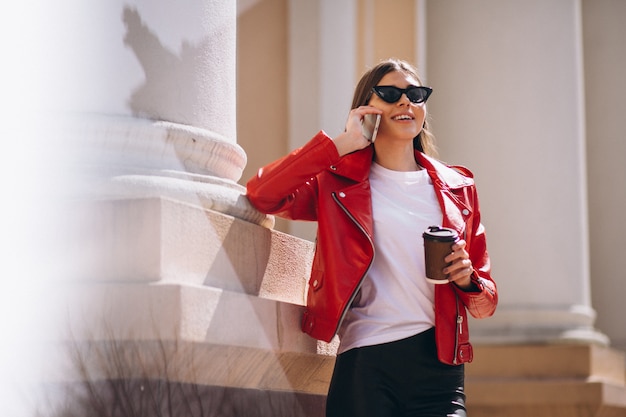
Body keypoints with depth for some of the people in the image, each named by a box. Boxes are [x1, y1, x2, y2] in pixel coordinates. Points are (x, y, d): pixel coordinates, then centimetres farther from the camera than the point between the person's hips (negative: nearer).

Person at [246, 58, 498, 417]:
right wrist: (341, 144, -6)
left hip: (438, 364, 2)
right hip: (364, 363, -2)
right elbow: (262, 195, -10)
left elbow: (485, 304, 17)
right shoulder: (340, 182, 9)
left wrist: (466, 279, -7)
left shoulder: (457, 187, 15)